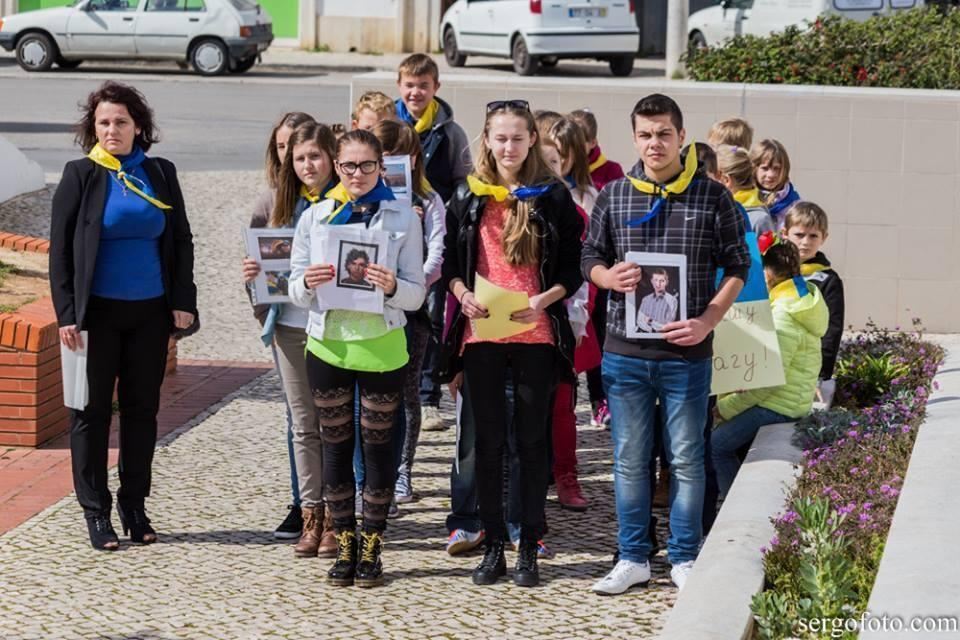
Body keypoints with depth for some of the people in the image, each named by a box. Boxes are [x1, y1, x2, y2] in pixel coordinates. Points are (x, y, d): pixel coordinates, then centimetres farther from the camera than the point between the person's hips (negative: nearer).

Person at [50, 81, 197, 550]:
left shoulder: (161, 174, 4)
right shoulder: (81, 175, -5)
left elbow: (182, 241, 9)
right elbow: (59, 248, -5)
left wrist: (183, 301, 0)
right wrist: (66, 313, -10)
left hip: (150, 312, 3)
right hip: (98, 312, -3)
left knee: (143, 409, 9)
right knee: (92, 410, 2)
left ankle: (134, 504, 21)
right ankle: (95, 511, 11)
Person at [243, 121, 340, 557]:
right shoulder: (283, 205, 11)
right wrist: (254, 273, -1)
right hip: (289, 324, 4)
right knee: (303, 424, 8)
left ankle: (333, 518, 6)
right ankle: (310, 516, 13)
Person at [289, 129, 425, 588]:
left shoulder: (403, 218, 0)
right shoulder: (315, 217, 5)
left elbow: (416, 294, -1)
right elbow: (295, 289, 5)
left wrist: (392, 287, -23)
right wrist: (308, 282, -17)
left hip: (381, 345, -2)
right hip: (328, 344, 2)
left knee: (377, 444, 4)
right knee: (336, 446, 7)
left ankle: (371, 548, 13)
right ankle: (344, 546, 16)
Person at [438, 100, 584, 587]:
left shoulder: (552, 196, 2)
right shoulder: (469, 196, 7)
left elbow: (573, 269, 2)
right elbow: (450, 260, 11)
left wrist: (546, 300, -15)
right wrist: (463, 295, -7)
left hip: (535, 335, -2)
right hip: (480, 333, 2)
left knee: (532, 438, 4)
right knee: (486, 439, 6)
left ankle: (529, 548, 11)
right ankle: (493, 546, 15)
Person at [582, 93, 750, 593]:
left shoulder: (712, 197, -1)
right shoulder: (613, 196, 5)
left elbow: (736, 268, 2)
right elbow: (589, 259, 12)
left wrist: (707, 321, -12)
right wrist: (608, 277, -12)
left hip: (686, 352, -2)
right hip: (625, 350, 2)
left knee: (686, 458, 5)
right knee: (629, 459, 8)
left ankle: (684, 559, 17)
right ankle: (632, 559, 19)